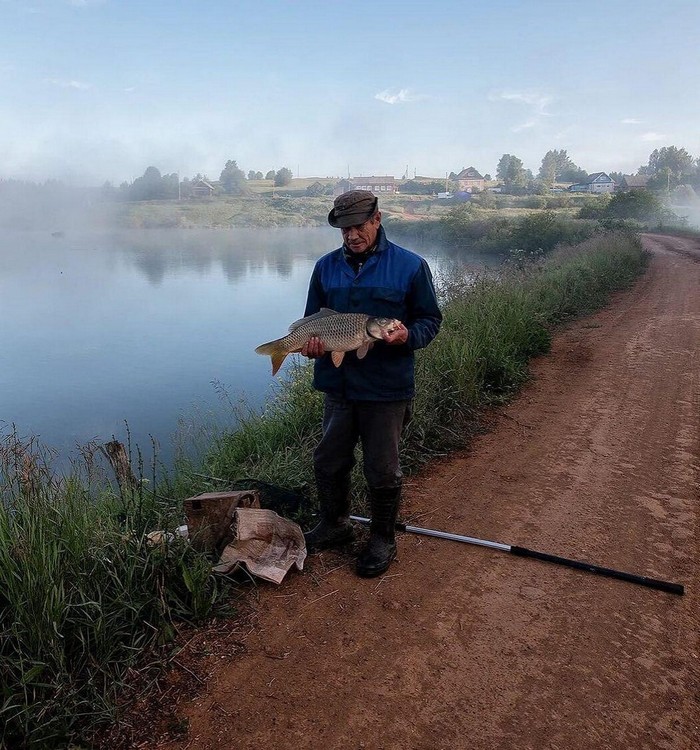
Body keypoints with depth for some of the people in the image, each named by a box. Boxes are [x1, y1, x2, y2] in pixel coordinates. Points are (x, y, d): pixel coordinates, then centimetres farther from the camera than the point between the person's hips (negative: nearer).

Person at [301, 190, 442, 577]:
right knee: (329, 462, 16)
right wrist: (310, 342, -9)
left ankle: (382, 539, 29)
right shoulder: (326, 266, 6)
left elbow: (430, 319, 0)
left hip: (387, 388, -4)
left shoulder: (410, 266, -5)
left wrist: (408, 335, -22)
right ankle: (334, 525, 39)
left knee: (382, 471, 8)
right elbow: (312, 319, 13)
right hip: (337, 384, 4)